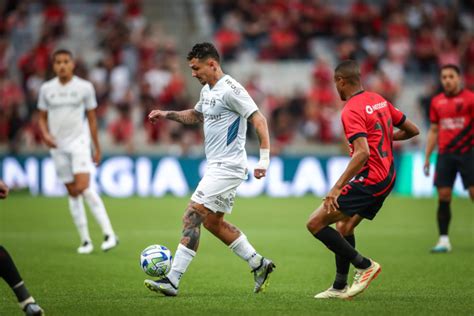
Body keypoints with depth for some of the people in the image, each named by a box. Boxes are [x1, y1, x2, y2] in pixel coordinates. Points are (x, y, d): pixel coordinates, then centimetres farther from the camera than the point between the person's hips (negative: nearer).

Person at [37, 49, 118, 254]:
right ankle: (85, 240, 11)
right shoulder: (46, 89, 5)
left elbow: (92, 119, 6)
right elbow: (42, 118, 12)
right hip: (58, 146, 3)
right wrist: (45, 134, -9)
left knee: (83, 188, -19)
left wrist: (97, 148, 8)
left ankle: (109, 233, -19)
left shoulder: (84, 87, 0)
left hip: (79, 143, -3)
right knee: (72, 193, 5)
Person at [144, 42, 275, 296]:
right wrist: (167, 115, 20)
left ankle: (172, 280, -14)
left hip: (228, 167, -10)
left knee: (192, 215, -13)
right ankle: (259, 265, 23)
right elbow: (195, 115, 34)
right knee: (213, 222, 15)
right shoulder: (207, 90, 14)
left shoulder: (230, 89, -16)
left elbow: (258, 120, -19)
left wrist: (264, 159, -24)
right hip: (217, 167, 10)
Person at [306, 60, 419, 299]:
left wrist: (337, 187, -29)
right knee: (344, 227, 21)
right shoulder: (379, 100, 11)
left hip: (369, 179, -10)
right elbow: (412, 130, 17)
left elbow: (362, 153, -28)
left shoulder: (351, 111, -15)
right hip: (387, 178, 10)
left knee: (315, 224, -8)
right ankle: (340, 287, 23)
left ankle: (364, 265, -6)